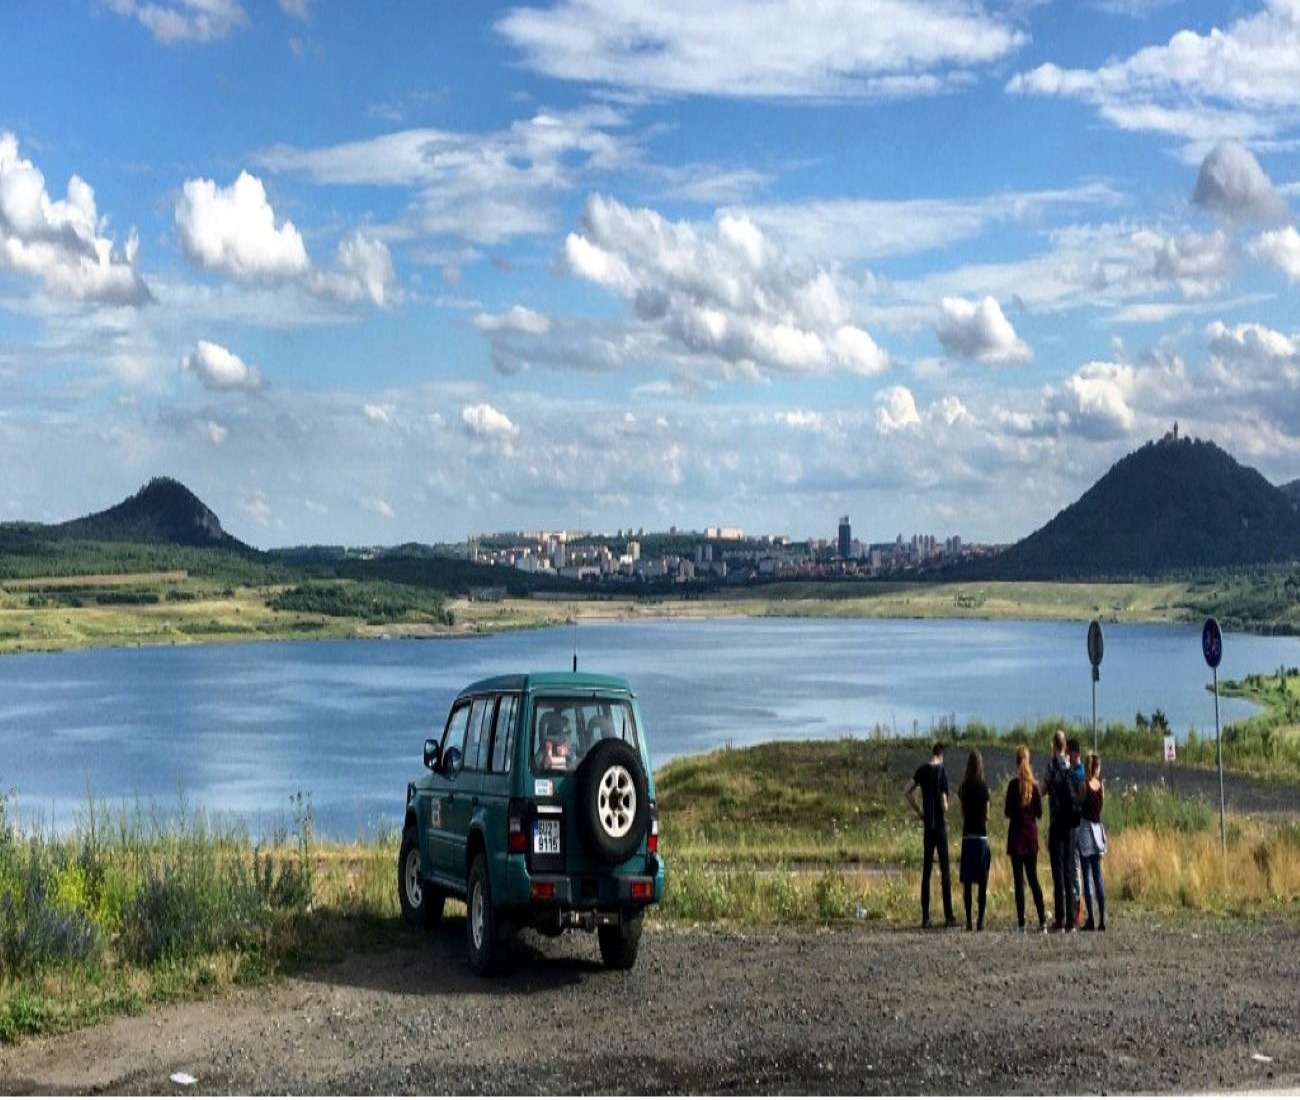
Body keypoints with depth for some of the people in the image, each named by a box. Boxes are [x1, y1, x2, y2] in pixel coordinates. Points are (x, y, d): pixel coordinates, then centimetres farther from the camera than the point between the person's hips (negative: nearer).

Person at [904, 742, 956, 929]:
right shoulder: (942, 771, -10)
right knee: (944, 870, -1)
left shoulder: (922, 770, 4)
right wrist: (945, 815, 2)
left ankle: (925, 917, 7)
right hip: (940, 825, -4)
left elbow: (907, 792, 5)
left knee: (926, 871, 7)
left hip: (927, 825, 4)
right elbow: (944, 800, -16)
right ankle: (948, 916, 0)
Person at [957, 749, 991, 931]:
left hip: (967, 836, 2)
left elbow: (962, 814, 4)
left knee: (967, 881, 5)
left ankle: (969, 920, 3)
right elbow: (987, 815, -1)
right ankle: (981, 919, 0)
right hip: (982, 836, -2)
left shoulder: (963, 787, 2)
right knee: (982, 881, 3)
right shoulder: (984, 786, -5)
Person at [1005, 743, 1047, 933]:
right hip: (1032, 835, 3)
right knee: (1033, 878, 11)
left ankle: (1021, 922, -2)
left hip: (1017, 835, -3)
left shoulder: (1013, 785, -10)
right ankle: (1042, 920, 5)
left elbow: (1008, 813, -9)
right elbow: (1039, 812, 3)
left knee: (1019, 880, 0)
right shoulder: (1035, 785, -1)